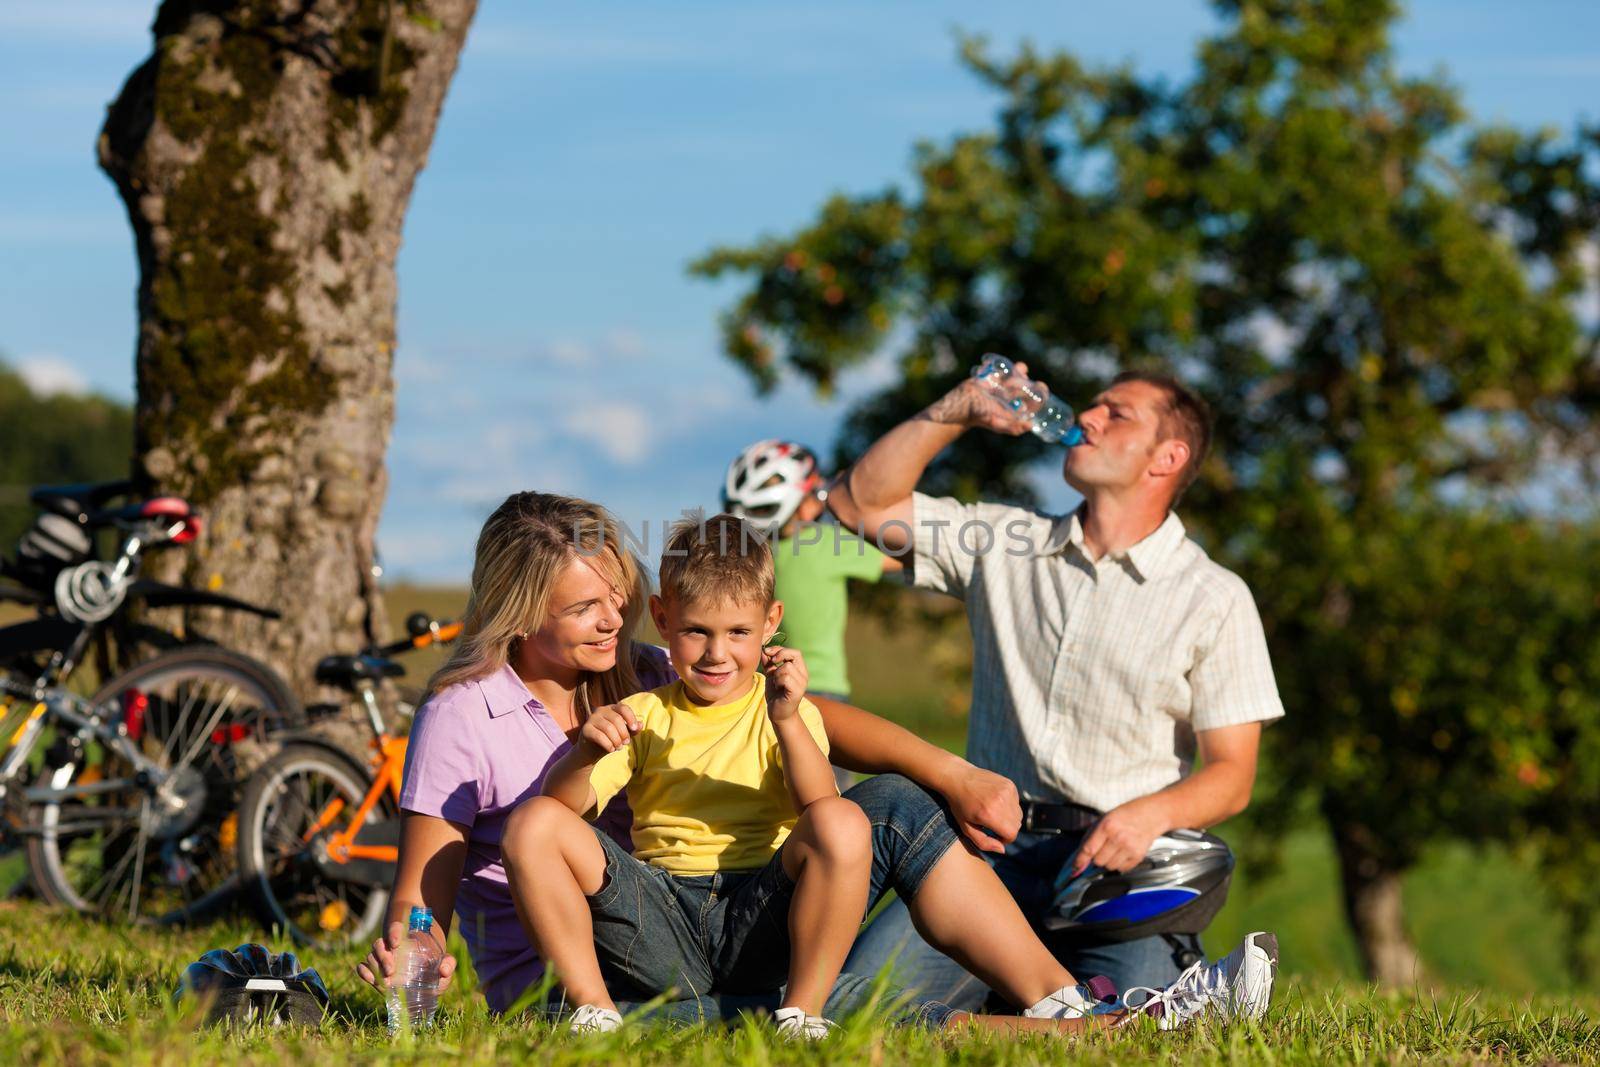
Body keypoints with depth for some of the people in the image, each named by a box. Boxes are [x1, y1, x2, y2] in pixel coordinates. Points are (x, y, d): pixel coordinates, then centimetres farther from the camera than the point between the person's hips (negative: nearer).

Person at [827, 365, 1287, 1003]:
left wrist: (1152, 813, -21)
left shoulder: (1215, 599, 3)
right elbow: (860, 503, 11)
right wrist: (954, 413, 2)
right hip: (997, 846, 3)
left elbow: (1231, 775, 0)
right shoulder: (1005, 546, 14)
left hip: (1116, 858, -3)